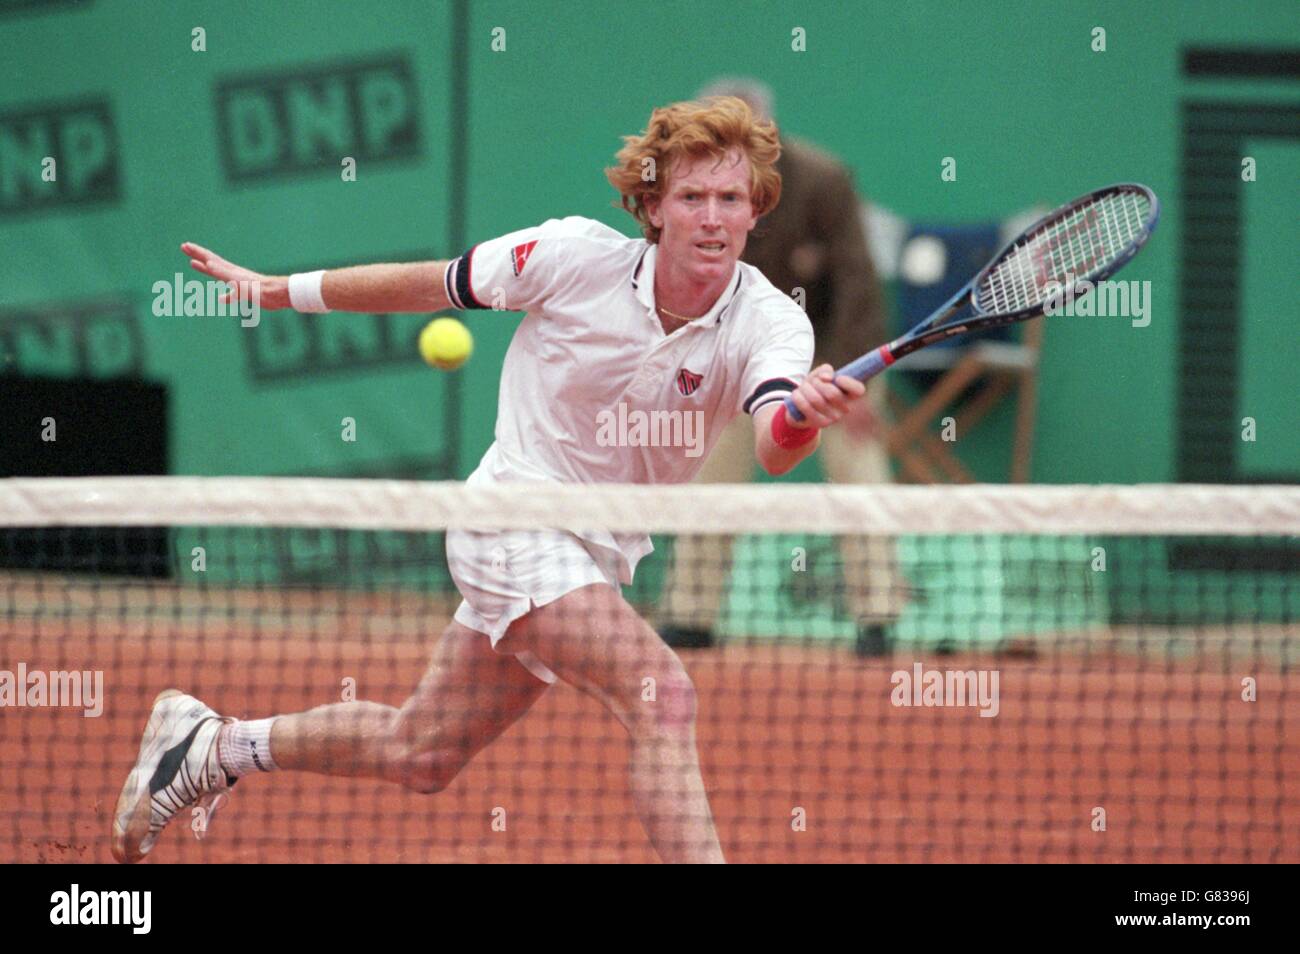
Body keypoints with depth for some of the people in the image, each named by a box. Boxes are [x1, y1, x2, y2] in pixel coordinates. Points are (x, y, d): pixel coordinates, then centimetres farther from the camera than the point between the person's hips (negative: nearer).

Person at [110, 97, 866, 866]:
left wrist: (804, 416, -59)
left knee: (420, 755, 16)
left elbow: (772, 449, -35)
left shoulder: (769, 321, -15)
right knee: (663, 692, -26)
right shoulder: (577, 256, -17)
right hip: (516, 521, -5)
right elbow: (428, 285, -1)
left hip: (600, 554, 5)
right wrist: (271, 291, 6)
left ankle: (216, 746, 36)